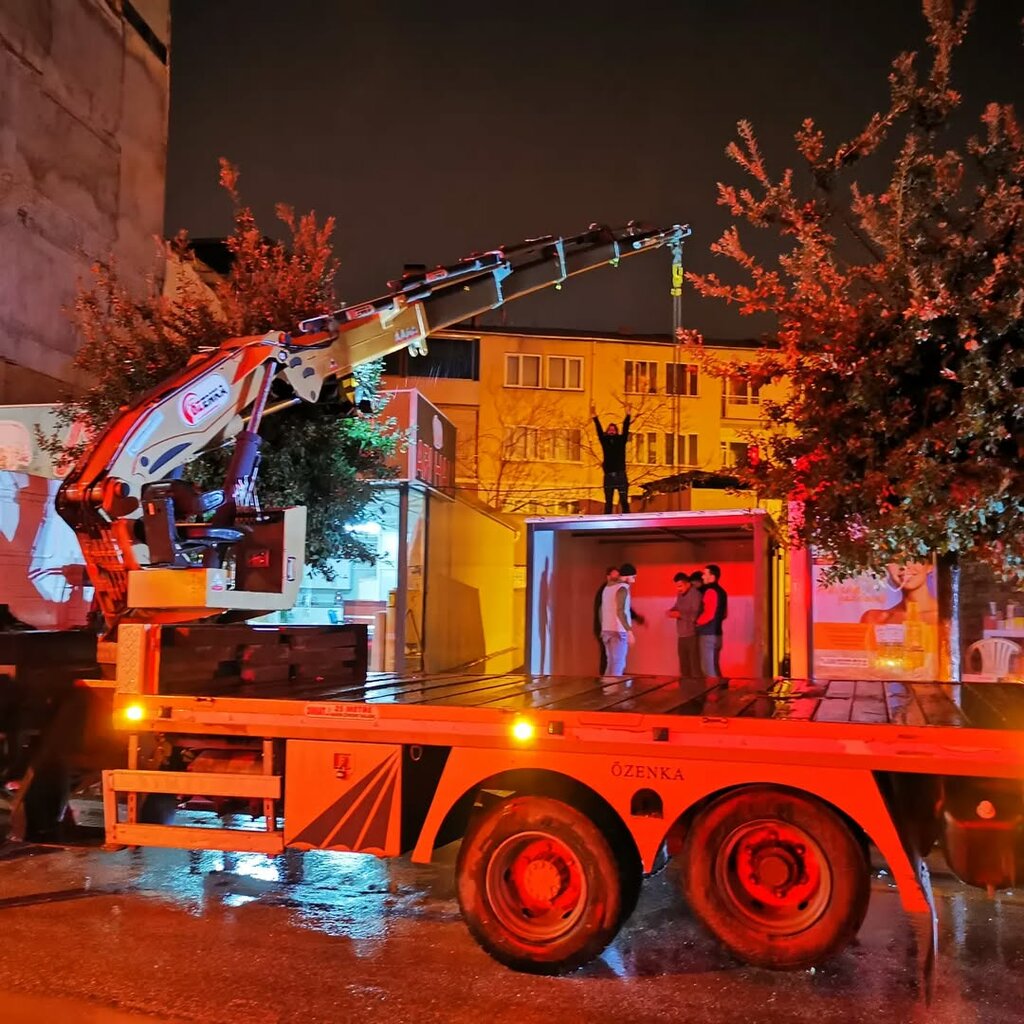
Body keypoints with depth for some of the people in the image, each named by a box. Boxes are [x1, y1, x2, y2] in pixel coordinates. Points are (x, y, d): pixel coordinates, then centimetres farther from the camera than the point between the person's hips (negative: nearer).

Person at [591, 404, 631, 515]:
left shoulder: (621, 440, 7)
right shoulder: (605, 441, 9)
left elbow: (625, 429, -2)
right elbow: (599, 431, 1)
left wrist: (627, 415, -12)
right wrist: (595, 418, -10)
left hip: (621, 475, -1)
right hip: (608, 476, 1)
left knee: (624, 501, -1)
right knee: (608, 502, 5)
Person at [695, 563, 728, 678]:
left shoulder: (710, 591, -16)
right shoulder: (721, 591, 13)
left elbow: (708, 614, -22)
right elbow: (724, 614, 21)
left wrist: (697, 622, -6)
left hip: (707, 634, -9)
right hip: (716, 633, 9)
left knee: (708, 667, -4)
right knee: (714, 666, 15)